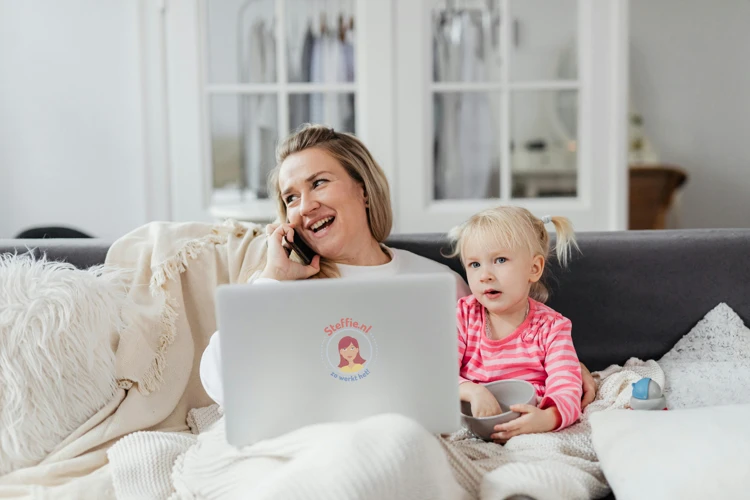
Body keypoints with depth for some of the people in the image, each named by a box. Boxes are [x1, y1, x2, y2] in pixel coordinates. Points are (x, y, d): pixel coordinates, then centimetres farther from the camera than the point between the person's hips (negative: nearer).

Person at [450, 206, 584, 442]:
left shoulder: (551, 326, 0)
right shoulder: (463, 314, 5)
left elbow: (566, 390, -11)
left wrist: (546, 418, -35)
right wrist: (473, 391, -28)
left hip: (527, 429, 0)